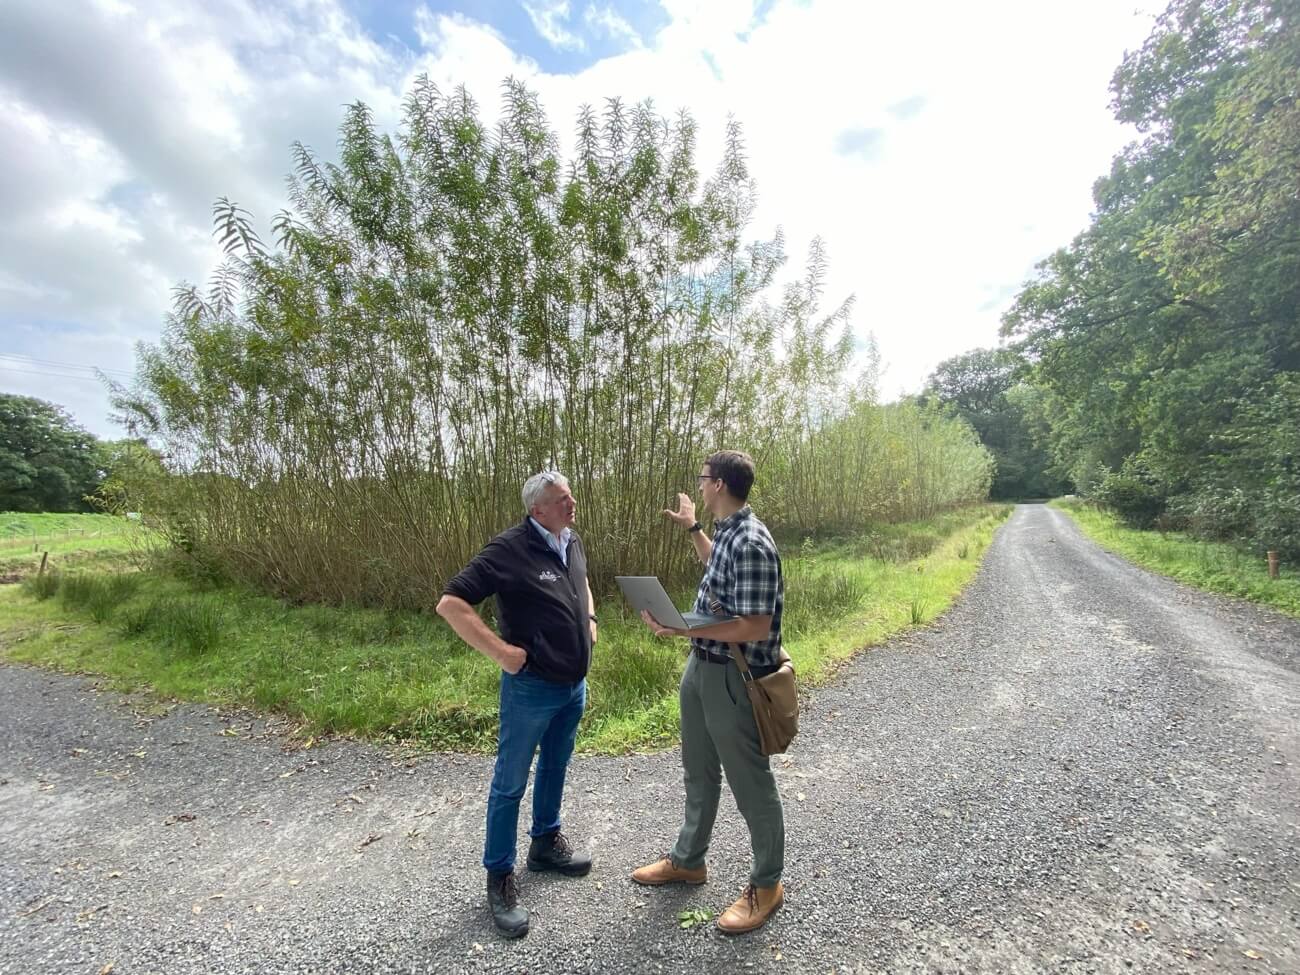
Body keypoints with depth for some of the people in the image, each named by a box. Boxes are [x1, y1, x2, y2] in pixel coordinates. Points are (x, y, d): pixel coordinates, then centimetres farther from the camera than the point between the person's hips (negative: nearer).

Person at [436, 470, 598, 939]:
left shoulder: (573, 542, 1)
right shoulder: (509, 549, -22)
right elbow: (450, 604, -24)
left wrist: (590, 619, 8)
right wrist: (500, 651, -24)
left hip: (575, 685, 7)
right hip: (531, 688, -7)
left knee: (555, 767, 24)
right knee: (510, 784, 8)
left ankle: (545, 842, 45)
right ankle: (500, 877, 27)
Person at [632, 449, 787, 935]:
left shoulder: (750, 543, -26)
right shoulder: (727, 531, 4)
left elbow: (756, 627, -28)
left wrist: (682, 629, -30)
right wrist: (691, 527, 28)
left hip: (733, 677, -9)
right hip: (701, 667, 10)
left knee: (749, 781, 10)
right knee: (699, 771, 24)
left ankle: (767, 884, 33)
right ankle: (688, 860, 44)